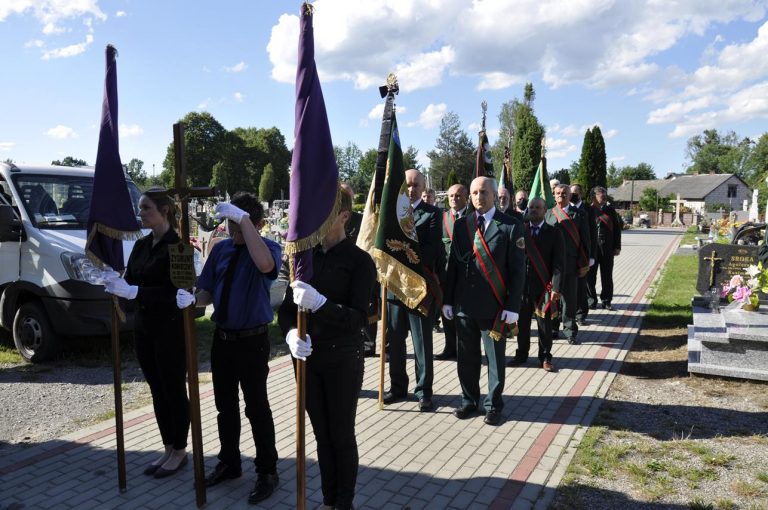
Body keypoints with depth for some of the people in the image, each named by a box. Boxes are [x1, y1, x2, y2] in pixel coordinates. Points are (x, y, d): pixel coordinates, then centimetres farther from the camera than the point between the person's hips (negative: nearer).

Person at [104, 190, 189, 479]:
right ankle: (168, 449, 28)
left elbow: (173, 292, -20)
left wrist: (132, 291, -28)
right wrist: (115, 283, -15)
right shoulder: (141, 245, 10)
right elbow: (130, 281, 7)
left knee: (174, 390, 4)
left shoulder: (177, 245, -13)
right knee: (157, 390, 14)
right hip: (144, 327, 8)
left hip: (171, 328, -7)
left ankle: (180, 452, 20)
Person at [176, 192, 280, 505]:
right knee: (225, 405, 19)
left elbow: (265, 265, -39)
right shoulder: (221, 248, 4)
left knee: (256, 407, 4)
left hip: (252, 340, -6)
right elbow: (208, 290, 10)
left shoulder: (268, 246, -13)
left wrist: (243, 219, -36)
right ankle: (229, 463, 39)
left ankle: (267, 472, 23)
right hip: (222, 337, 6)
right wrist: (193, 300, -13)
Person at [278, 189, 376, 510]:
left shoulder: (359, 261, -10)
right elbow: (287, 307, 5)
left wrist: (318, 303, -30)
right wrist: (291, 333, -16)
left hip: (343, 359, -4)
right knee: (322, 434, 17)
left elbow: (359, 317, -16)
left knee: (342, 436, 10)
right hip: (307, 357, 4)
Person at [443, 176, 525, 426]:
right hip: (464, 305, 3)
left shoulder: (511, 226, -4)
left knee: (495, 358, 9)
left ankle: (493, 405, 26)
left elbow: (517, 270, -6)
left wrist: (512, 306, -10)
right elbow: (453, 264, 8)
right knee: (466, 358, 13)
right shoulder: (461, 225, 7)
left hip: (494, 307, -3)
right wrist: (448, 300, 4)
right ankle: (469, 401, 31)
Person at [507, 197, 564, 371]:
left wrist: (555, 287, -11)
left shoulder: (554, 233, 0)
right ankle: (521, 354, 26)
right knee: (521, 322, 10)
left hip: (543, 287, -2)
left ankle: (545, 357, 22)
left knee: (544, 324, 7)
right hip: (521, 285, 2)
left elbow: (558, 262, -4)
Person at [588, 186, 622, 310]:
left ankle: (606, 300, 18)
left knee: (607, 276, 8)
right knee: (590, 276, 5)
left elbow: (617, 228, 10)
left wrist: (617, 247, 5)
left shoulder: (610, 210, 9)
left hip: (607, 249, 3)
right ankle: (591, 300, 17)